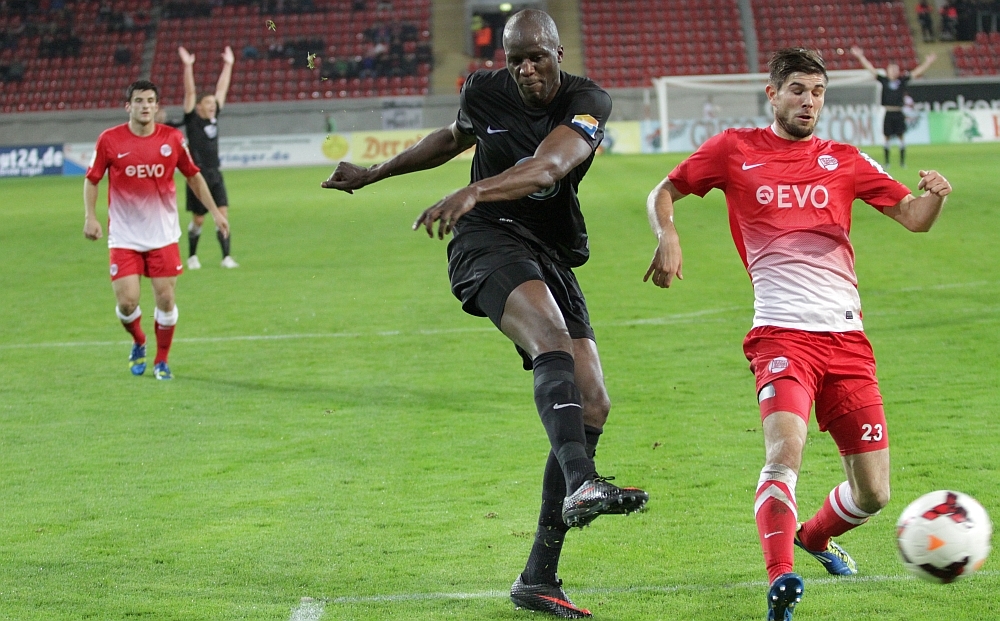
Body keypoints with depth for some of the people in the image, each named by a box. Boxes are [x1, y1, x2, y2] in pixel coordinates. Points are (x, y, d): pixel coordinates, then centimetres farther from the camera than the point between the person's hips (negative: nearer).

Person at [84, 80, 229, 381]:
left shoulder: (172, 139, -2)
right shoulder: (109, 140, -6)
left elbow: (193, 176, 11)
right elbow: (92, 179, 4)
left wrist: (215, 212, 9)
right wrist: (90, 216, -8)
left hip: (163, 235, 1)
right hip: (124, 236, -1)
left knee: (165, 299, -2)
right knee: (127, 302, -8)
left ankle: (161, 360, 18)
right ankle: (138, 343, 24)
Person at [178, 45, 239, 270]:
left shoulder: (213, 117, 9)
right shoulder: (192, 119, -4)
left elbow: (222, 89, 13)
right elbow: (190, 92, -13)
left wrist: (228, 65, 15)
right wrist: (188, 66, -20)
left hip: (215, 175, 5)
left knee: (223, 213, -6)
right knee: (198, 219, 3)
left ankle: (227, 257, -6)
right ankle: (192, 256, 20)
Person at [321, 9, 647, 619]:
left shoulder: (588, 102, -6)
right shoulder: (485, 93, 2)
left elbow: (549, 166, -27)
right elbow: (454, 138, 27)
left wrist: (474, 192, -44)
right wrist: (373, 174, 38)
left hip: (554, 259, 3)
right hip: (489, 242, -3)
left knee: (592, 406, -5)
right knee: (555, 342, -33)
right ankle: (580, 483, -59)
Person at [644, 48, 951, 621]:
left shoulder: (843, 160, 13)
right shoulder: (735, 150, 9)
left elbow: (912, 217, 7)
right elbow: (664, 193, 15)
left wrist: (934, 196, -16)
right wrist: (667, 236, -6)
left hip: (847, 337, 3)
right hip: (783, 334, -3)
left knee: (873, 495, 4)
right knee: (785, 450, -31)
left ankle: (814, 536, 35)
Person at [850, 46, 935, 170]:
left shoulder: (902, 80, 7)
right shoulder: (884, 80, 4)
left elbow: (917, 72, 10)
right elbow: (871, 69, 4)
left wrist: (928, 62, 7)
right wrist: (860, 57, 2)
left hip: (899, 113, 1)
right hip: (888, 113, -1)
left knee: (902, 136, -1)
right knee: (887, 137, 3)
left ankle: (902, 161, 5)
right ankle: (887, 162, 11)